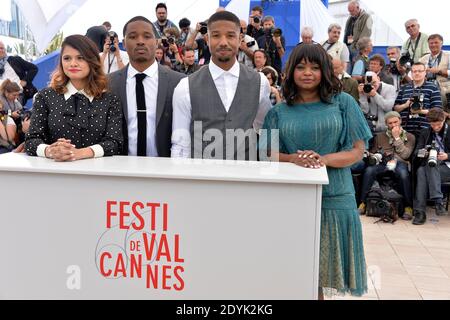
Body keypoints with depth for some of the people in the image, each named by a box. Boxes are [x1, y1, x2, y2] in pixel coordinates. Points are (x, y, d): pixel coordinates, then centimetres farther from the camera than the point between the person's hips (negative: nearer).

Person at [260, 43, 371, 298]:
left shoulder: (343, 103, 3)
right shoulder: (279, 112, 8)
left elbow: (357, 151, 0)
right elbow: (268, 154, 6)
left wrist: (322, 159, -17)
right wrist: (293, 158, -15)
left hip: (334, 197, -1)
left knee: (320, 274, 7)